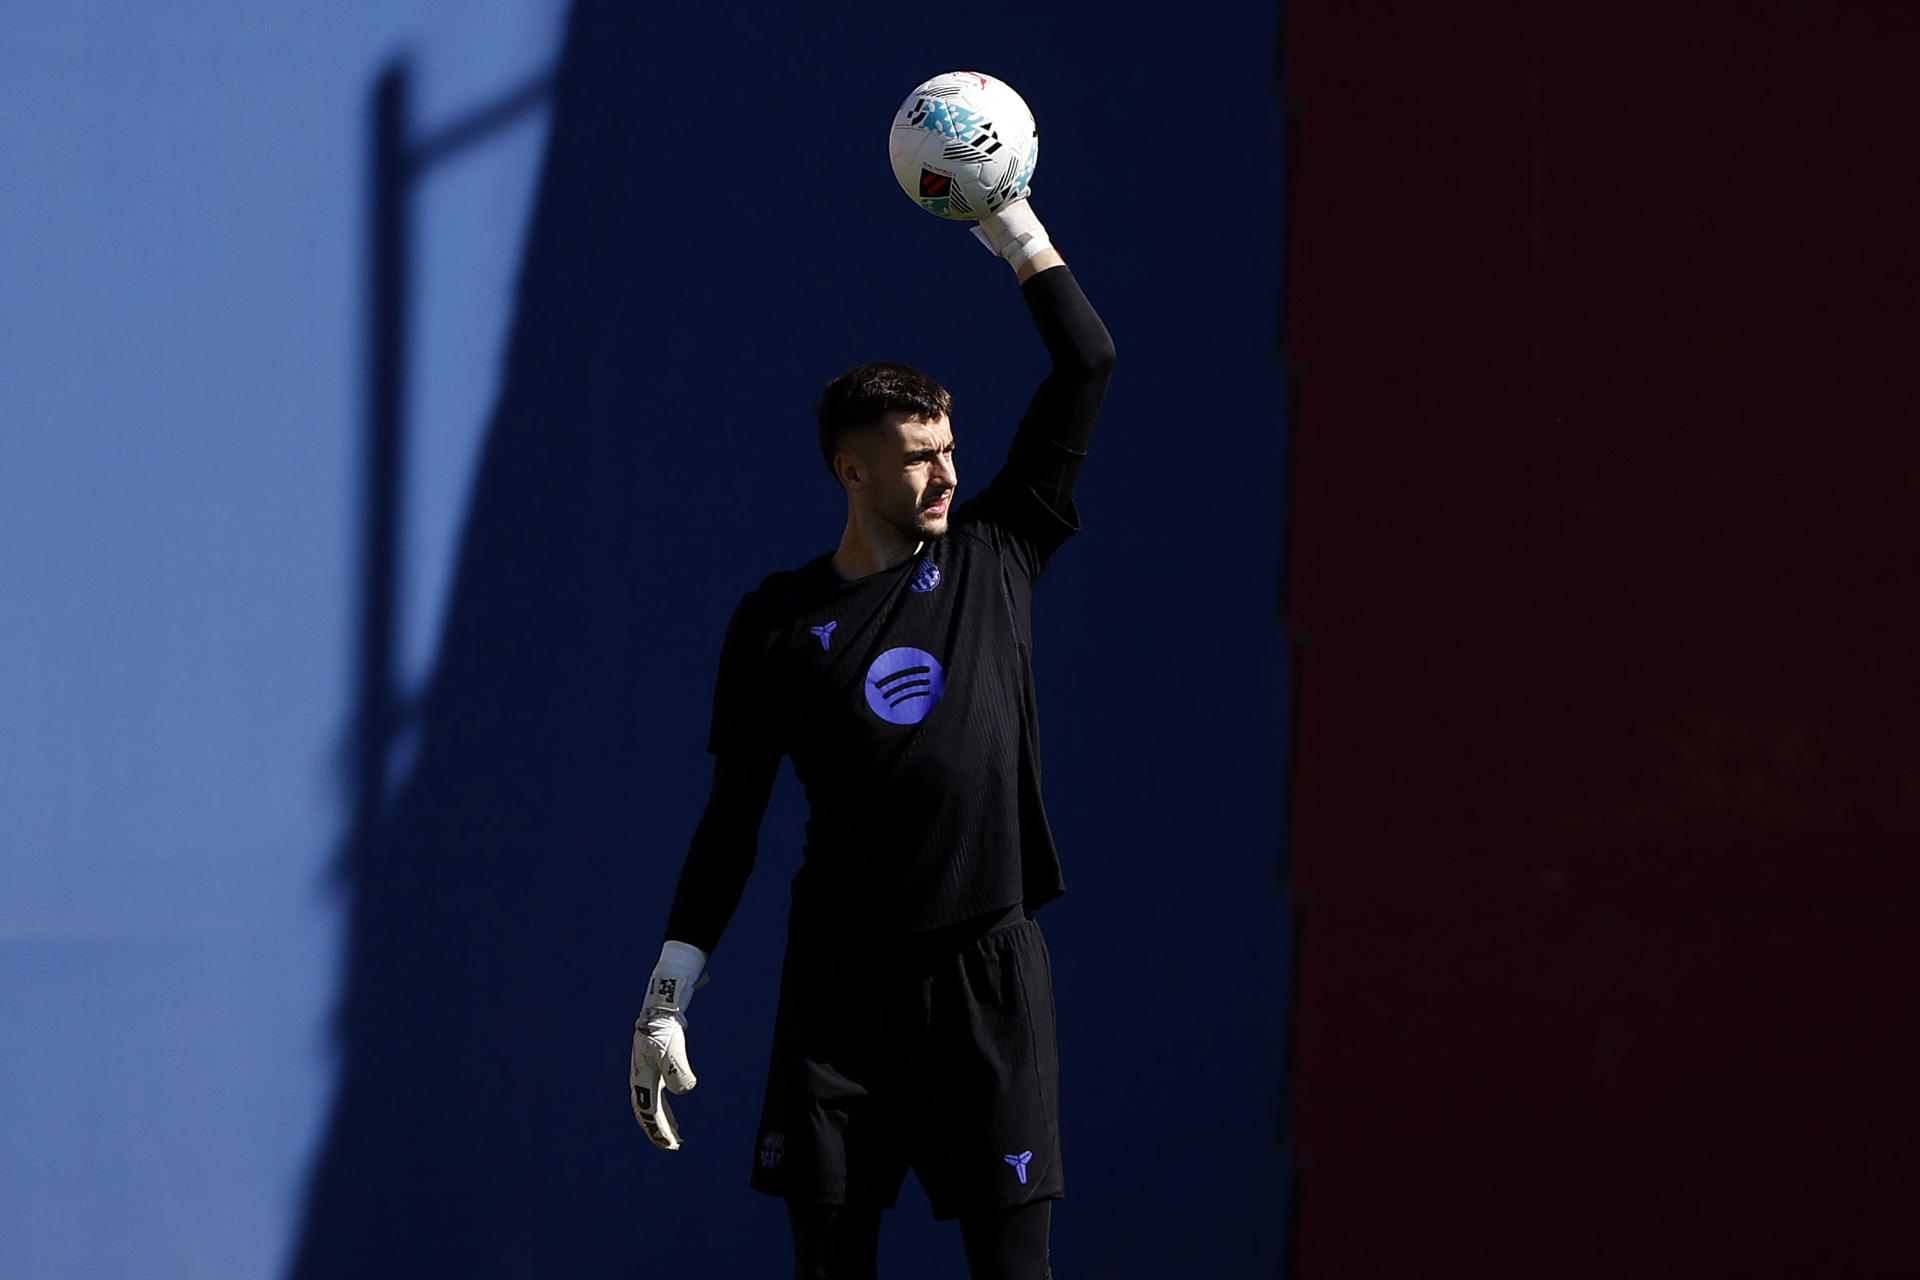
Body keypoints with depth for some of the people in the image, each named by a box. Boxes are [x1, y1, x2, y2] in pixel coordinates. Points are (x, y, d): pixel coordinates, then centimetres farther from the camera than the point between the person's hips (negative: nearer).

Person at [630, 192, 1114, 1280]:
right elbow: (731, 822, 7)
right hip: (840, 977, 0)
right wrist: (666, 999, 2)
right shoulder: (778, 623, 5)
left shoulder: (995, 559, 7)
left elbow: (1087, 364, 6)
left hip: (989, 967, 0)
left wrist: (1014, 229, 5)